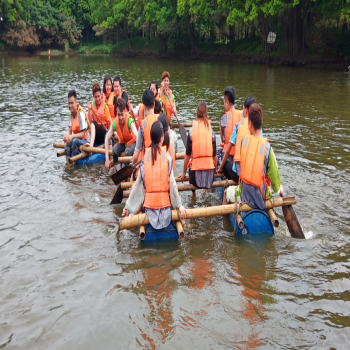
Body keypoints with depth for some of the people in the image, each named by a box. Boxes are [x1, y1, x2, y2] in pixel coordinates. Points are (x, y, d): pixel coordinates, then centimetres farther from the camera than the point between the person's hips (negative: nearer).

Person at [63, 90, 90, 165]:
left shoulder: (81, 114, -18)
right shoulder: (72, 114, 6)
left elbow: (82, 134, -19)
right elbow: (70, 132, 6)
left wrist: (72, 136, -30)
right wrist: (67, 136, -15)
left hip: (85, 141, -7)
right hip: (76, 139, 7)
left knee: (74, 141, -33)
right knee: (66, 143, -19)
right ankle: (68, 164, -23)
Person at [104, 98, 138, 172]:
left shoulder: (130, 121, -31)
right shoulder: (115, 123, -21)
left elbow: (137, 136, -46)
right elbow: (107, 139, -16)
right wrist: (107, 159, -24)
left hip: (132, 141, -3)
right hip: (122, 142, 3)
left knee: (127, 152, -33)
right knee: (115, 150, -26)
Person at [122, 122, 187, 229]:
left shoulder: (145, 158, 0)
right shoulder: (167, 157, -6)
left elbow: (138, 184, 2)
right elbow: (172, 183, -9)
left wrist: (127, 206, 11)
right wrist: (179, 205, -2)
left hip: (149, 202, 2)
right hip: (164, 201, -2)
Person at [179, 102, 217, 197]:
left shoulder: (191, 131, -5)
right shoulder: (211, 131, -1)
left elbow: (187, 155, 0)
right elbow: (215, 156, 5)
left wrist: (184, 172, 12)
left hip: (196, 169, -2)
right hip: (209, 167, 2)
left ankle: (193, 193, 26)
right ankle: (207, 187, 24)